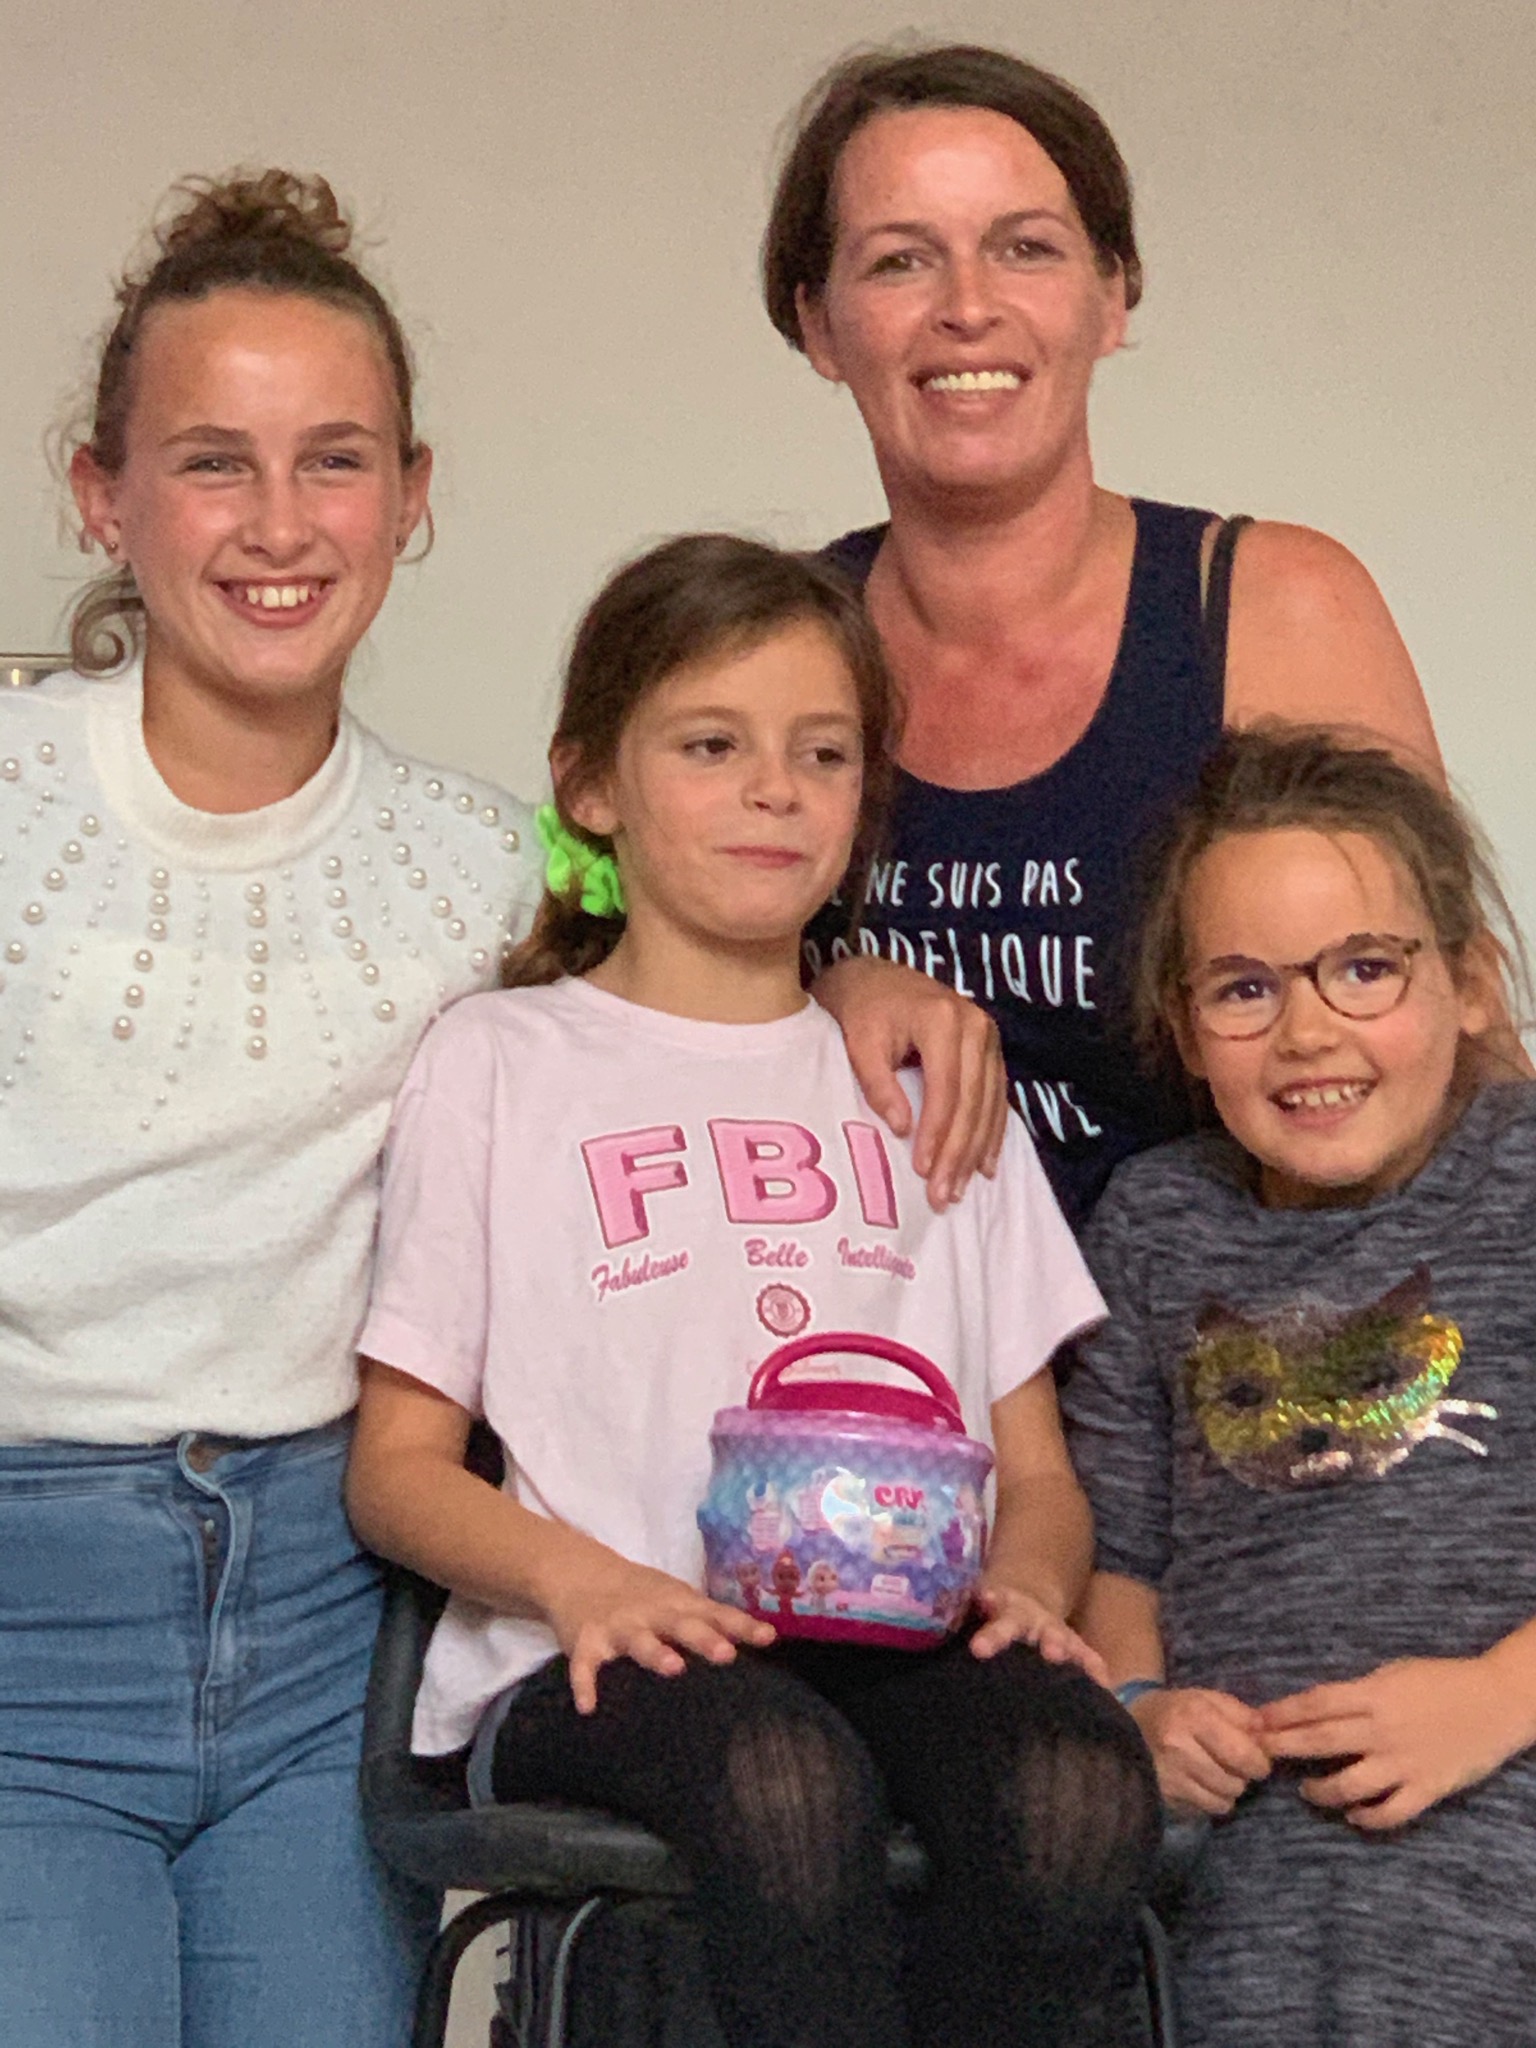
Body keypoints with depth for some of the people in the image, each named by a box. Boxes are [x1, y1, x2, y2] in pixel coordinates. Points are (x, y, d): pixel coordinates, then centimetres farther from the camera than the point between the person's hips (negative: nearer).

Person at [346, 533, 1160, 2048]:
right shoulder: (498, 1065, 14)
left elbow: (1037, 1465, 19)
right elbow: (396, 1463, 7)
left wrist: (1025, 1579, -6)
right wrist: (577, 1578, -14)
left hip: (905, 1636, 3)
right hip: (609, 1662, -3)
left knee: (1082, 1792, -32)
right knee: (782, 1780, -38)